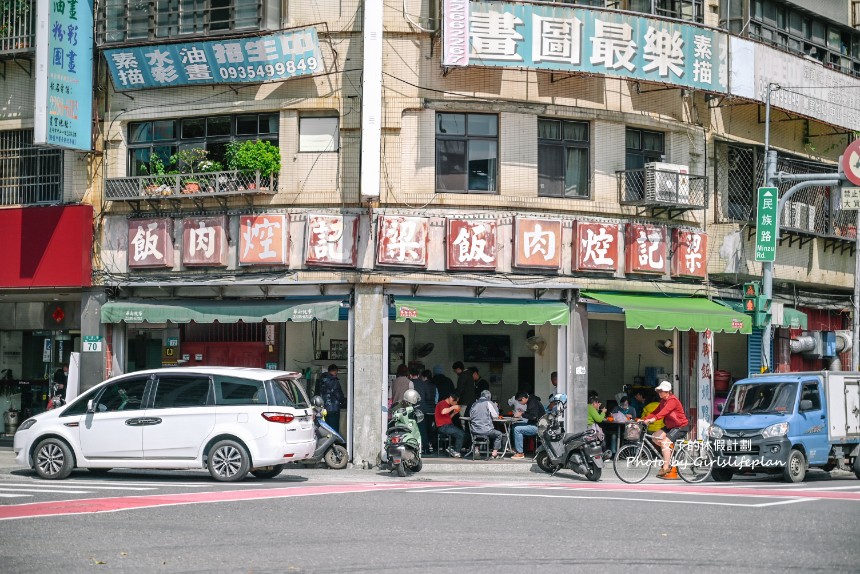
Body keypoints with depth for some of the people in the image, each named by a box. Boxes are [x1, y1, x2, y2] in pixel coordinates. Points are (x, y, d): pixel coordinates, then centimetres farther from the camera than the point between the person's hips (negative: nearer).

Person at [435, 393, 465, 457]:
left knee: (463, 432, -1)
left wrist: (454, 413, 9)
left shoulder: (447, 405, 21)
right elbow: (443, 412, -31)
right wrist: (453, 407, -20)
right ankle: (456, 452, -7)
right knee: (461, 434, -18)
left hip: (448, 425, 10)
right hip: (442, 427, -10)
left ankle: (451, 448, 4)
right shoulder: (442, 403, -8)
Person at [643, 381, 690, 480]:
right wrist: (645, 419, -11)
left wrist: (654, 419, -50)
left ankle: (665, 468, -21)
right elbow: (656, 412, 3)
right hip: (670, 426, 9)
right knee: (655, 437, -6)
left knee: (665, 442, -23)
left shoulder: (672, 400, -20)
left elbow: (665, 411, -36)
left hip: (681, 427, -9)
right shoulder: (663, 401, 10)